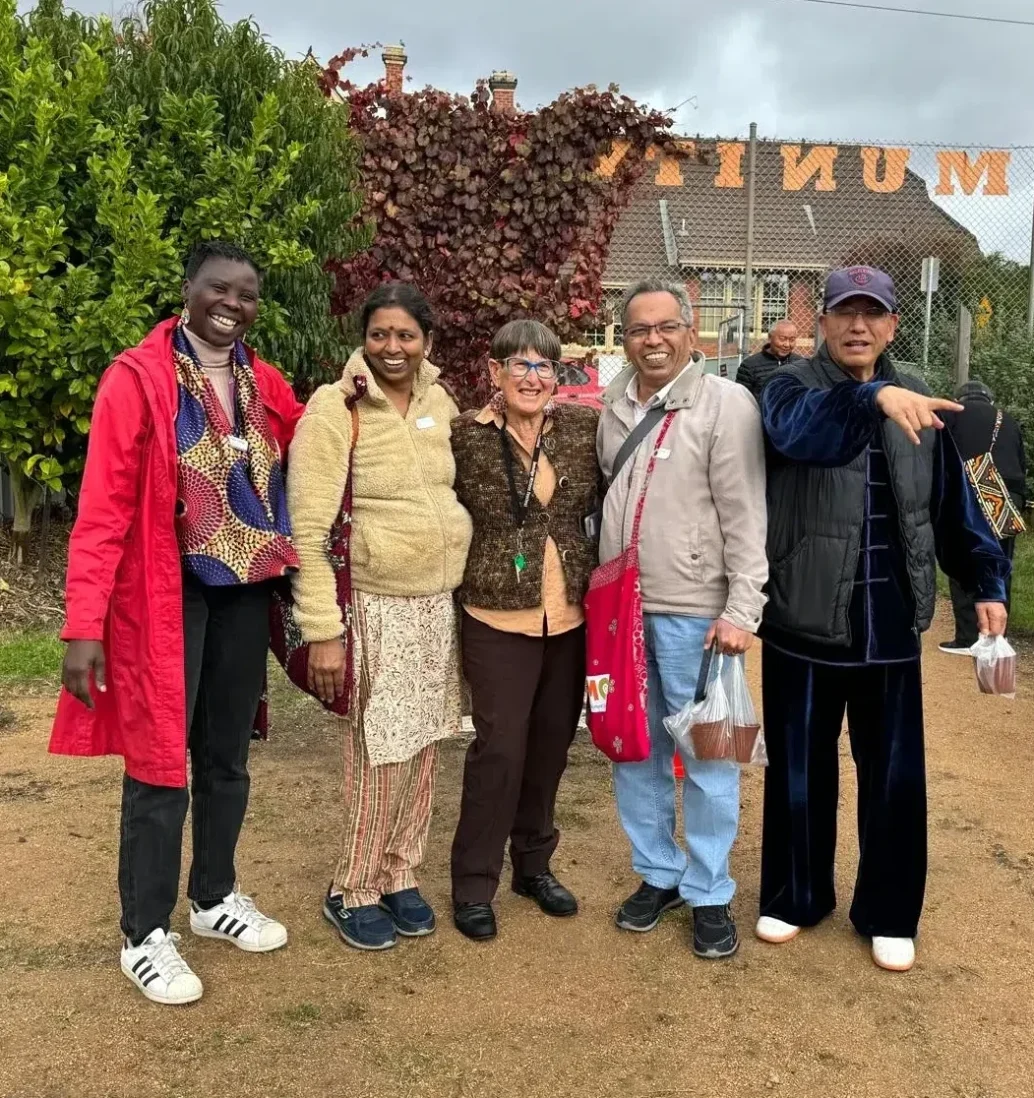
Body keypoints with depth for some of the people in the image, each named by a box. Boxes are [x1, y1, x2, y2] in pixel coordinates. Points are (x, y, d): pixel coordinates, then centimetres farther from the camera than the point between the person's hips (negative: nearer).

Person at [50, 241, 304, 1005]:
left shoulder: (263, 383, 7)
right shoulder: (137, 378, -11)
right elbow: (104, 508, -15)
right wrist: (85, 626, -19)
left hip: (245, 594, 6)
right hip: (167, 596, -5)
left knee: (227, 758, 17)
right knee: (160, 765, 4)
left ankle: (215, 898, 36)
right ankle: (145, 936, 20)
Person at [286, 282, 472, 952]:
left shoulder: (441, 405, 5)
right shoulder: (336, 408, -12)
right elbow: (309, 529, -14)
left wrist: (462, 593, 15)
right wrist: (323, 630, -17)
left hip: (440, 603, 6)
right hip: (376, 605, -5)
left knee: (423, 751, 13)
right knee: (381, 758, 1)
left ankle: (400, 876, 31)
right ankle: (353, 892, 22)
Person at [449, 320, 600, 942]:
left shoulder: (584, 427, 1)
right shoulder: (467, 435, -7)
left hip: (571, 615, 4)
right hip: (500, 617, -3)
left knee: (551, 745, 14)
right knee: (500, 749, -1)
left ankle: (535, 863, 33)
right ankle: (474, 884, 17)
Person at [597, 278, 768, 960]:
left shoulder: (727, 404, -8)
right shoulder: (614, 407, 10)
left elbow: (746, 517, -11)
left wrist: (741, 611, -16)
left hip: (694, 612, -6)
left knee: (706, 755, 3)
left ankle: (710, 895, 18)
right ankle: (657, 874, 30)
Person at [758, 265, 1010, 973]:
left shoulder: (917, 403, 6)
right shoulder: (793, 390, -4)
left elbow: (954, 504, 9)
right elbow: (799, 429, -29)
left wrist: (988, 581, 0)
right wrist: (873, 397, -46)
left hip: (890, 627, 3)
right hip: (805, 624, -2)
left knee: (895, 776, 10)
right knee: (799, 771, 11)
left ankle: (888, 915, 27)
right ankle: (795, 898, 30)